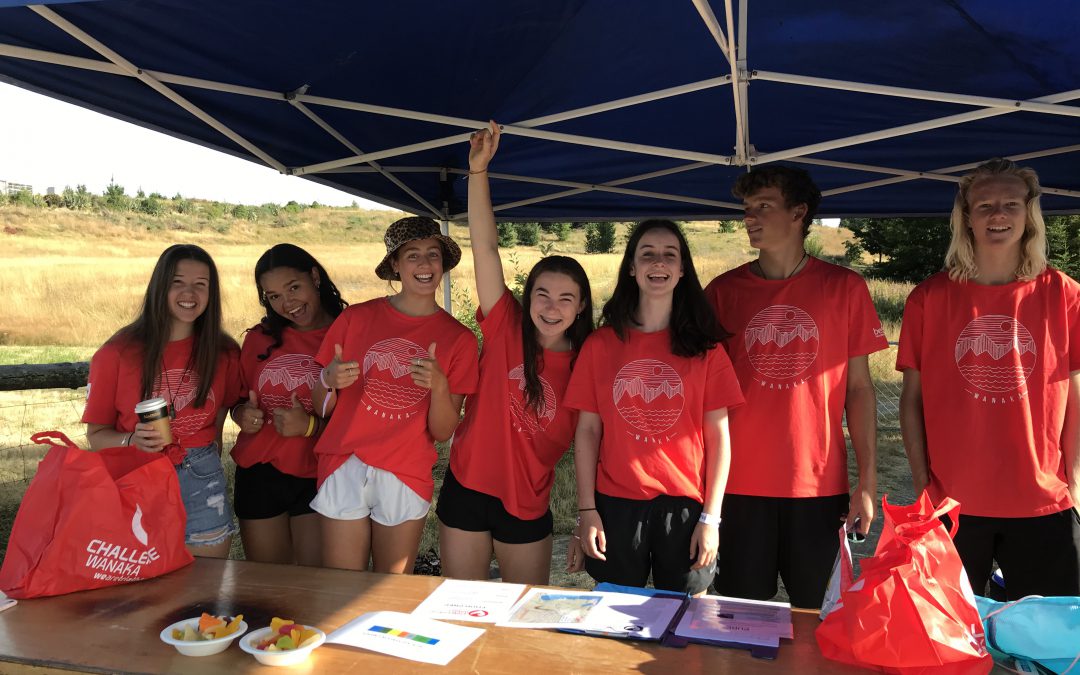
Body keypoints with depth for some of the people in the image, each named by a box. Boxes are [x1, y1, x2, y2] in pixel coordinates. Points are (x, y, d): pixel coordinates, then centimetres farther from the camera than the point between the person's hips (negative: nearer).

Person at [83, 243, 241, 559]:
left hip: (202, 486, 2)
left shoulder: (224, 352, 1)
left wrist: (205, 463, 7)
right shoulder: (117, 354, -6)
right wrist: (133, 441, -20)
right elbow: (96, 435, -2)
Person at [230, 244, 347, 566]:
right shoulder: (260, 337, 4)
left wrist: (312, 426, -20)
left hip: (318, 478, -3)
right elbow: (239, 398, 16)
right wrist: (242, 413, -5)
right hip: (259, 475, 4)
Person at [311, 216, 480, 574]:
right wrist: (329, 380, -15)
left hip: (406, 477, 0)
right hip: (344, 469, 0)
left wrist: (439, 386, -19)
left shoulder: (459, 339, 1)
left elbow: (442, 432, -1)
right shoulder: (356, 318, 0)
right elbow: (321, 408, 5)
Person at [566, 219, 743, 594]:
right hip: (616, 506, 0)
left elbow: (718, 435, 0)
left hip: (685, 506, 0)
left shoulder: (705, 347, 1)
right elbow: (587, 430, 2)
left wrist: (711, 517, -4)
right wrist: (587, 510, -2)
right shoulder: (600, 344, 1)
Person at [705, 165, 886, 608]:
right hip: (739, 486, 1)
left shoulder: (844, 288, 1)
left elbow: (858, 387, 3)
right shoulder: (723, 290, 2)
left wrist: (868, 481, -2)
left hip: (819, 486, 0)